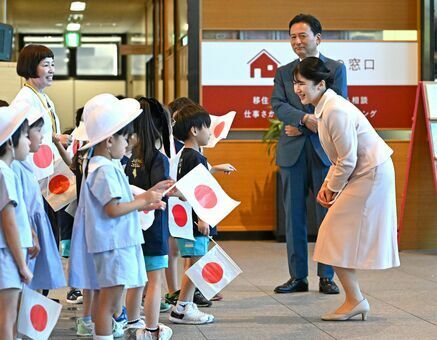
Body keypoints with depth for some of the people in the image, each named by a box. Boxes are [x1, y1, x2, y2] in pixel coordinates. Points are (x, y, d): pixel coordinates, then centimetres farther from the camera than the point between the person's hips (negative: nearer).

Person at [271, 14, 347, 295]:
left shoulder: (336, 68, 7)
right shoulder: (283, 72, 13)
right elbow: (278, 105, -1)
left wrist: (301, 127, -9)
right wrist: (305, 118, -20)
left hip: (324, 150, -2)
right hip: (293, 152, 2)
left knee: (326, 214, 0)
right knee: (294, 215, 4)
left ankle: (326, 276, 8)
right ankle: (298, 276, 10)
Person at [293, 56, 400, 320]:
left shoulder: (335, 111, -22)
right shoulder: (325, 107, 10)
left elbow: (347, 160, -20)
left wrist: (332, 189, -7)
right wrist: (328, 184, 7)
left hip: (369, 175, -10)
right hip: (367, 173, 10)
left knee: (338, 237, -5)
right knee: (343, 237, 12)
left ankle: (355, 300, 3)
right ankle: (355, 300, 17)